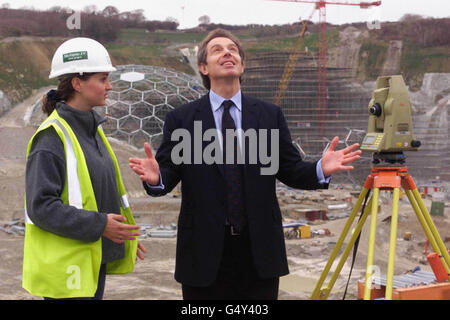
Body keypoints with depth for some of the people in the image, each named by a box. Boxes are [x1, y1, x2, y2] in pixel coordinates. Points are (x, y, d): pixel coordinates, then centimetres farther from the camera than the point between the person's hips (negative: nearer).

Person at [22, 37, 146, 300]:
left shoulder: (91, 128, 12)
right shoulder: (52, 137, -16)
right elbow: (40, 206, -21)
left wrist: (122, 233, 13)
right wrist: (99, 225, -22)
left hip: (94, 260, 9)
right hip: (65, 269, -9)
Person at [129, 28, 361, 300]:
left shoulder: (271, 115, 6)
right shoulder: (181, 119, 1)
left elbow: (291, 170, 4)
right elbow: (169, 172, -4)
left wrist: (320, 170, -15)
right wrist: (155, 178, -26)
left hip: (260, 249, 2)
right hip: (205, 253, -2)